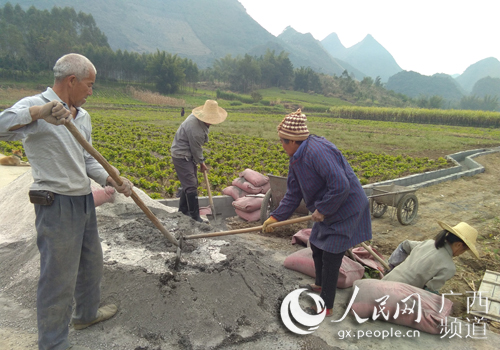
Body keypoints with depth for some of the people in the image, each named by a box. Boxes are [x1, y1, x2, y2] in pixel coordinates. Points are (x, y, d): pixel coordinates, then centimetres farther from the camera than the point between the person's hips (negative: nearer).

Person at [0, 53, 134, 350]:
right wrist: (38, 112, -39)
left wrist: (112, 180, -1)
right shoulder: (35, 106, -13)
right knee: (59, 278, 3)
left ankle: (87, 313, 48)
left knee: (91, 263, 23)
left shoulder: (83, 116, 10)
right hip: (57, 205, -8)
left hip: (85, 201, 9)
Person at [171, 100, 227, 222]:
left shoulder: (196, 116, -1)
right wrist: (201, 162, -2)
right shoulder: (195, 129, -32)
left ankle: (183, 209, 31)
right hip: (181, 156, -10)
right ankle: (195, 216, -5)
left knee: (190, 183, 17)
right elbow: (196, 149, -19)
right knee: (191, 186, -11)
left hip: (188, 155, 10)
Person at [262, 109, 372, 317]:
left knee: (330, 257, 0)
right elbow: (293, 194, 7)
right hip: (328, 210, 10)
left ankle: (326, 307, 19)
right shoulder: (296, 158, 2)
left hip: (346, 210, -10)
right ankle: (320, 285, 49)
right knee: (316, 245, 23)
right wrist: (276, 217, 2)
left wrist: (322, 210, -22)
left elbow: (340, 186, -34)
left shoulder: (318, 151, -30)